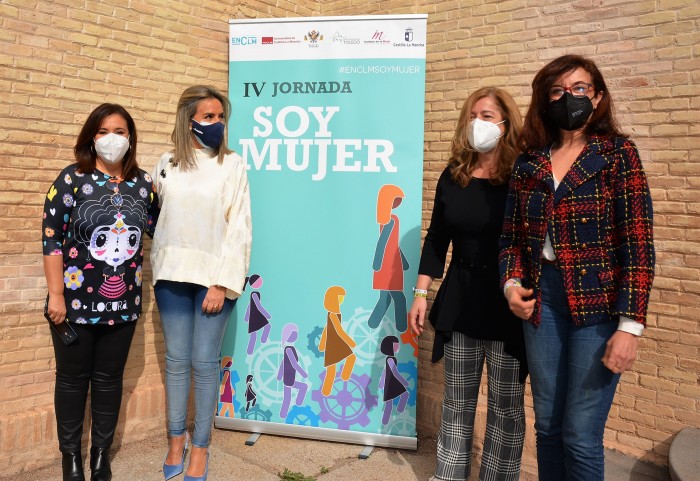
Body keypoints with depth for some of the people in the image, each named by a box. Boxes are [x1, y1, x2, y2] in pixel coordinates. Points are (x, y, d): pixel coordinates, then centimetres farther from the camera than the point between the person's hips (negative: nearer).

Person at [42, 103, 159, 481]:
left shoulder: (143, 183, 3)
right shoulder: (72, 178, -7)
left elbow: (157, 228, 16)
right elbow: (51, 237, -9)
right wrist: (56, 295, -12)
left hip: (123, 302, 3)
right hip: (76, 300, -2)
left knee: (109, 379, 13)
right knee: (73, 378, 10)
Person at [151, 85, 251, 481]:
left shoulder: (233, 165, -4)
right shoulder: (167, 164, 7)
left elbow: (239, 226, -8)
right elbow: (157, 217, 15)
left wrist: (221, 283, -13)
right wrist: (158, 269, 8)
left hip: (214, 276, -3)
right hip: (172, 274, 3)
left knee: (205, 362, 2)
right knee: (176, 360, 10)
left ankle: (200, 449, 16)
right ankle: (177, 441, 25)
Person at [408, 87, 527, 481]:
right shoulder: (453, 176, 4)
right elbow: (436, 239, 8)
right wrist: (421, 293, 5)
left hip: (508, 306, -3)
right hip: (459, 303, 4)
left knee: (505, 407, 9)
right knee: (457, 403, 14)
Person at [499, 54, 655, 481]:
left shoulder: (618, 153, -3)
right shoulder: (529, 161, 8)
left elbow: (638, 244, -8)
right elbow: (513, 235, 13)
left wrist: (630, 324, -14)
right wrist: (512, 283, -5)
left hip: (598, 302, -4)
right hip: (541, 301, 4)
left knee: (581, 435, 0)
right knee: (548, 426, 13)